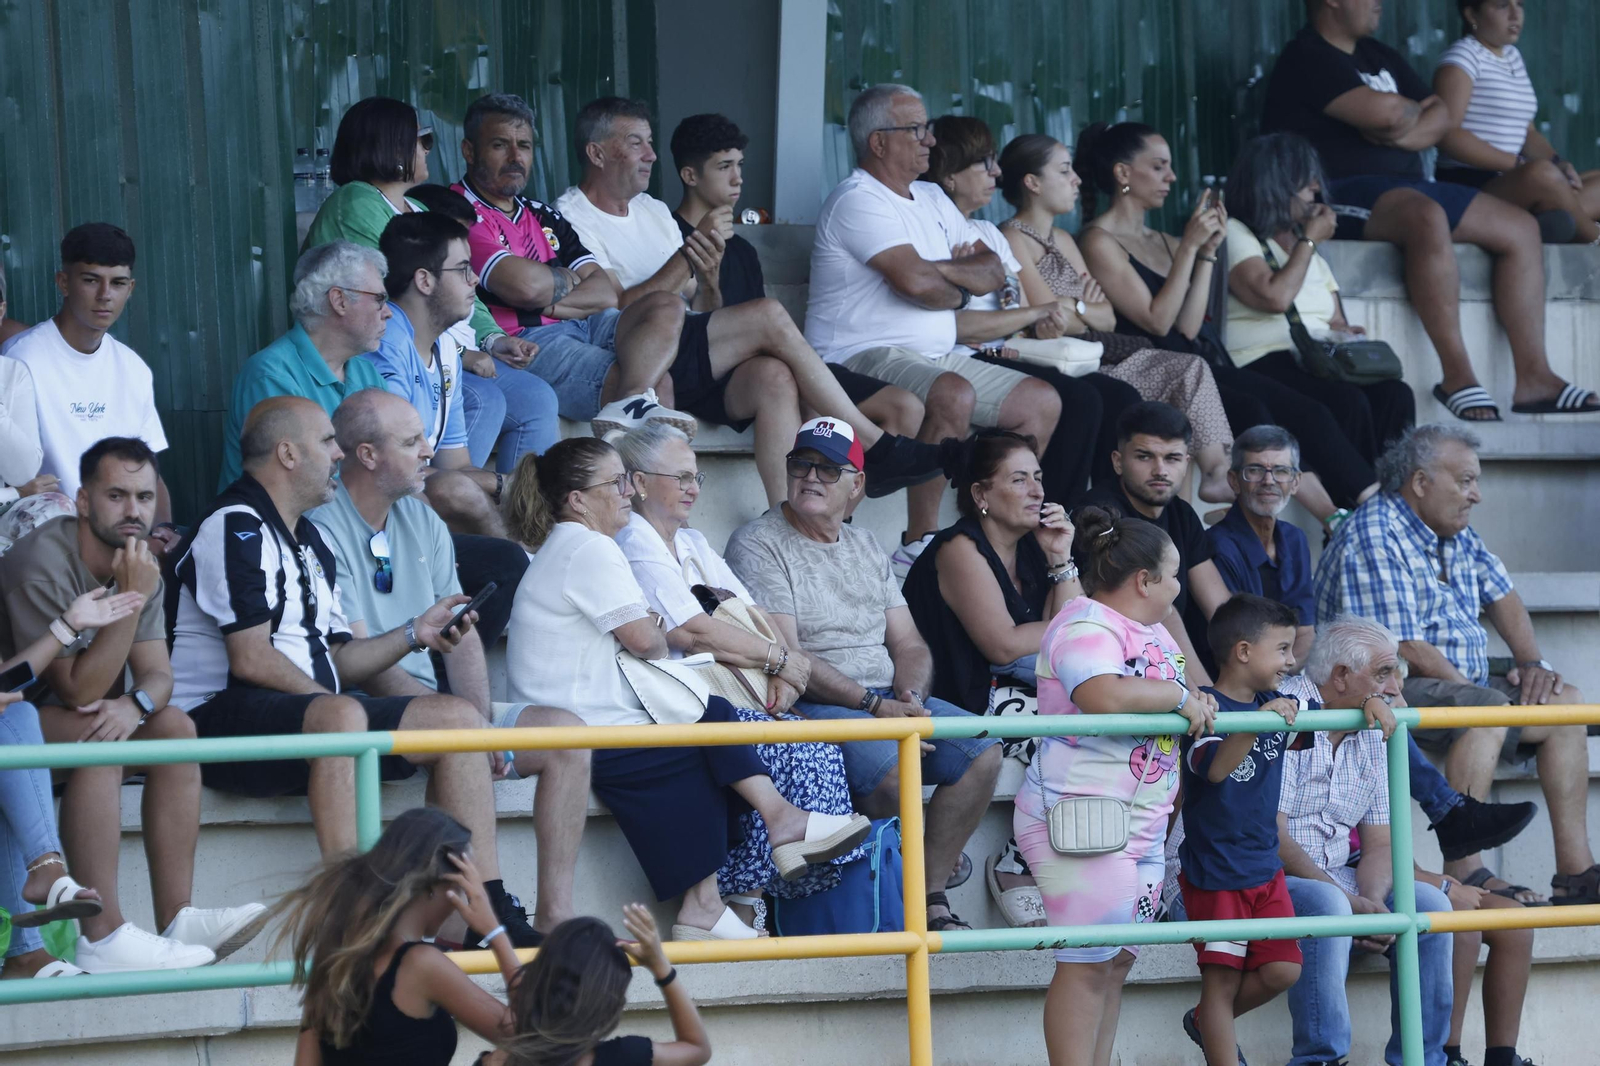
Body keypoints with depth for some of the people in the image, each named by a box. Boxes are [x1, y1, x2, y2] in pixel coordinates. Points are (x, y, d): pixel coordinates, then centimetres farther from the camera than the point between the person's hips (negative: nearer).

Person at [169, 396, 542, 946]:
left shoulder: (310, 541, 24)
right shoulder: (235, 527, -7)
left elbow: (337, 664, 20)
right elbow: (251, 658, -16)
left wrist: (413, 634, 8)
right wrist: (330, 701, -11)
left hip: (313, 716, 10)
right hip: (222, 719, -10)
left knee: (457, 717, -1)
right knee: (341, 716, -39)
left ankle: (491, 915, -8)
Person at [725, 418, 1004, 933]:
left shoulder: (866, 548, 20)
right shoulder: (757, 544, -3)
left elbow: (909, 645, 17)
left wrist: (910, 697, -7)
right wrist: (873, 705, -20)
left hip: (889, 700, 7)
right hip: (808, 705, -7)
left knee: (982, 750, -15)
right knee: (889, 763, -34)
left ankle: (931, 897, -11)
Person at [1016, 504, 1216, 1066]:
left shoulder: (1153, 632, 17)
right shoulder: (1085, 626, -15)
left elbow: (1174, 694, 28)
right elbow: (1104, 694, -33)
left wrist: (1198, 701, 4)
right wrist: (1177, 695, -20)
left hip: (1140, 824, 10)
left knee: (1117, 960, 10)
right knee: (1089, 961, -12)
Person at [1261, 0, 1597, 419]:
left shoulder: (1379, 56, 22)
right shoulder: (1306, 58, -8)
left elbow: (1442, 115, 15)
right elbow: (1386, 112, -21)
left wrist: (1403, 132, -6)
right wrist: (1415, 111, 3)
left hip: (1405, 185, 10)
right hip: (1340, 192, -10)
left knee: (1520, 228, -2)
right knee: (1427, 217, -39)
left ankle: (1533, 378, -10)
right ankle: (1457, 376, -38)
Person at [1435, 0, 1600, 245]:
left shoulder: (1513, 57, 20)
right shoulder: (1462, 56, -6)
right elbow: (1447, 134, -17)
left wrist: (1557, 162, -2)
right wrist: (1518, 164, -20)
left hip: (1509, 181, 9)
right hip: (1465, 188, -9)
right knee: (1542, 174, -35)